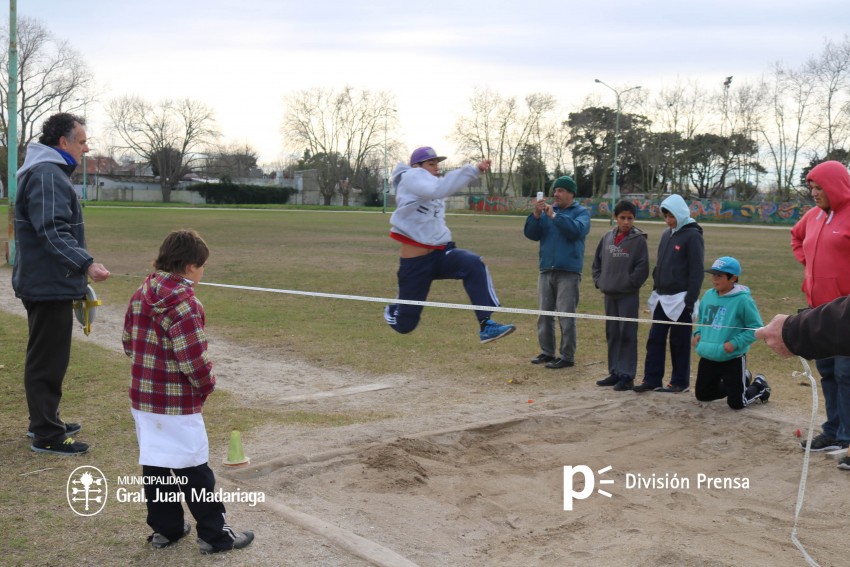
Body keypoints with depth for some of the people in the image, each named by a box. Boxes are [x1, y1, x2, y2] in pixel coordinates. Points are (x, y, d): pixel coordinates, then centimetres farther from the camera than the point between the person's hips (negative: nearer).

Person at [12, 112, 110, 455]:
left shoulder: (50, 173, 17)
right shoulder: (47, 175, -17)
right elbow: (53, 232, -27)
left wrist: (78, 271, 26)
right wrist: (87, 263, -35)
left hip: (45, 284, 11)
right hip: (49, 286, -11)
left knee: (46, 358, 19)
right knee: (48, 361, -4)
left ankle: (44, 421, 30)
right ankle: (47, 436, 3)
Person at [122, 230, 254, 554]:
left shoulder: (140, 295, 5)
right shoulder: (183, 302, -20)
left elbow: (129, 342, 13)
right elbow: (194, 358, -24)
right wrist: (207, 384, -6)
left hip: (142, 397, 8)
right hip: (177, 404, -7)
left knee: (154, 464, 15)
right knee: (194, 470, 3)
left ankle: (165, 528, 27)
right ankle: (214, 535, 14)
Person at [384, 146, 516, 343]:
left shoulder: (429, 185, 13)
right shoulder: (411, 177, -12)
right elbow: (440, 188, -29)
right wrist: (473, 170, -35)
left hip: (441, 253, 6)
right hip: (415, 261, -6)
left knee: (474, 264, -27)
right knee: (405, 325, 4)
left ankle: (486, 325, -32)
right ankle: (393, 311, 42)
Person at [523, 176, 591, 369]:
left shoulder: (581, 212, 2)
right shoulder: (547, 210, 12)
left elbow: (576, 230, -19)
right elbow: (531, 234, 3)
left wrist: (554, 216, -20)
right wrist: (536, 215, -12)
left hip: (569, 272, -5)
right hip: (546, 271, 5)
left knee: (566, 316, -5)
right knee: (544, 315, 9)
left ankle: (567, 356, 1)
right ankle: (547, 352, 20)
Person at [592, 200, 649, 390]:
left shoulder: (639, 239, -6)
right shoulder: (607, 237, 8)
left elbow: (643, 267, -10)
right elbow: (597, 261, 17)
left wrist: (629, 283, -11)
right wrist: (599, 280, 7)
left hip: (629, 295, -5)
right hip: (609, 294, 6)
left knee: (627, 335, -3)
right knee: (612, 334, 11)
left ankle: (627, 376, 3)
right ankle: (614, 372, 21)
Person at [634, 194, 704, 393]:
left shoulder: (692, 236, -10)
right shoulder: (666, 235, 13)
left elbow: (697, 271, -13)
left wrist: (690, 299, -17)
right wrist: (655, 290, 15)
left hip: (680, 298, -7)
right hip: (661, 298, 7)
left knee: (679, 342, 2)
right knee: (655, 339, 7)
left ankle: (680, 382, 12)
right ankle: (651, 379, 12)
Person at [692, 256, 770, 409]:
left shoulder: (742, 299, -18)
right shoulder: (708, 295, 2)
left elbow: (755, 328, -15)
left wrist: (735, 343, -23)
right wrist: (698, 333, 0)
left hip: (732, 359, -6)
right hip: (707, 358, 7)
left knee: (736, 403, 1)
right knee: (703, 395, 18)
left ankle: (759, 386, 33)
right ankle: (738, 382, 39)